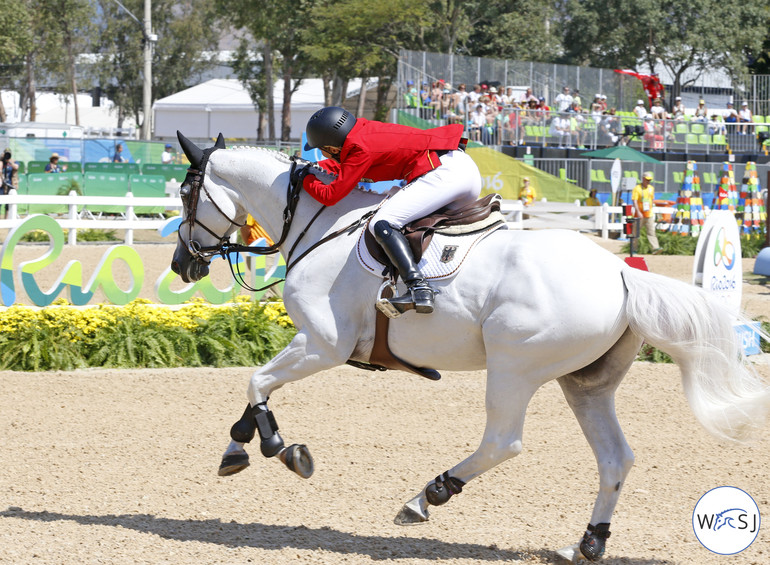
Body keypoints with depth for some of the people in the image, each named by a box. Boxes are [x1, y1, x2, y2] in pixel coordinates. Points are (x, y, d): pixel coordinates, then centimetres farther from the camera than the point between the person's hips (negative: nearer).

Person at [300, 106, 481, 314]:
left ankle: (419, 289, -31)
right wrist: (314, 168, 28)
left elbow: (330, 196, -7)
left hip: (444, 171, -10)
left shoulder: (361, 149, -10)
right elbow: (346, 165, 38)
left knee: (382, 223, -18)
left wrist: (307, 179, 10)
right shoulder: (364, 131, 16)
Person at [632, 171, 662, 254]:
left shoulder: (651, 188, 12)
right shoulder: (637, 188, -7)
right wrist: (638, 212, -25)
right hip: (639, 215, -4)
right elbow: (634, 201, -15)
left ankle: (655, 248, -18)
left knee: (651, 231, -8)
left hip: (649, 215, 4)